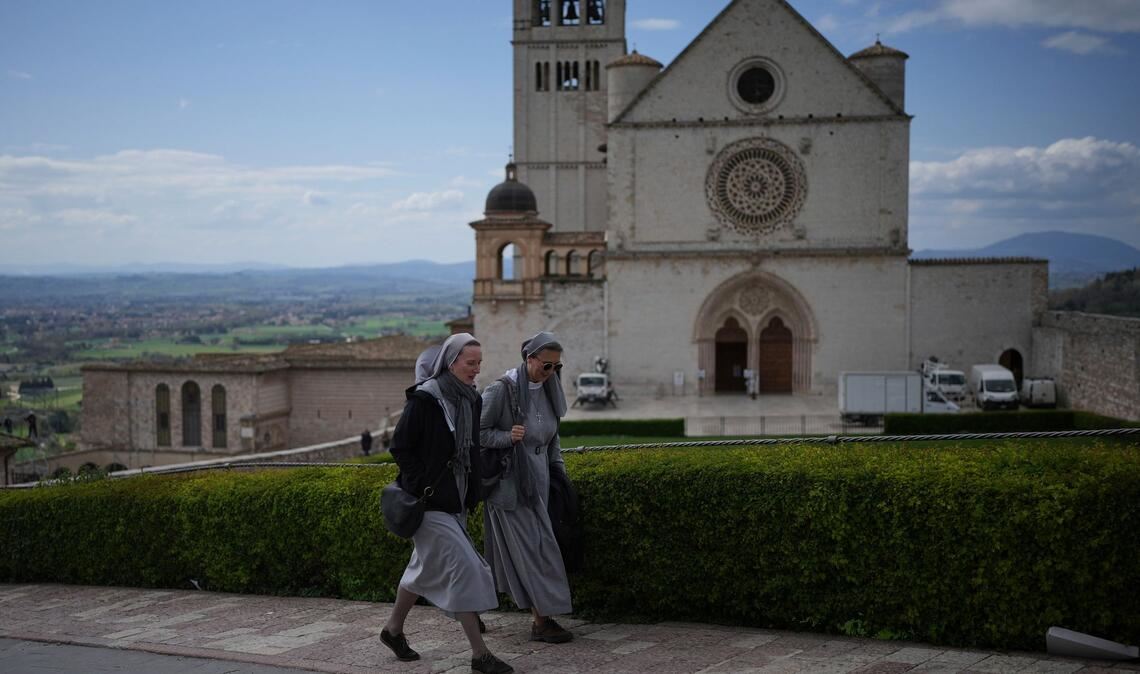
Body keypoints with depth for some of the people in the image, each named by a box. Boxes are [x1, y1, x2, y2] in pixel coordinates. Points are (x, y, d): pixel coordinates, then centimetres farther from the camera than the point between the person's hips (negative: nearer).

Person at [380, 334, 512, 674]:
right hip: (430, 502, -8)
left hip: (456, 501, 8)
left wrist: (472, 491, 13)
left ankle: (393, 629, 37)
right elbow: (400, 446, -14)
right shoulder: (424, 399, -17)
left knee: (426, 567, 19)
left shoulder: (471, 400, 5)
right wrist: (421, 485, -13)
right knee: (464, 568, -10)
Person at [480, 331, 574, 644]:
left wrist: (558, 467, 13)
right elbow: (478, 432, -11)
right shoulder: (502, 389, -15)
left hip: (537, 480, 7)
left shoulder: (548, 389, 7)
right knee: (530, 547, -7)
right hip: (509, 480, -7)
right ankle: (542, 621, -3)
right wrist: (508, 437, -25)